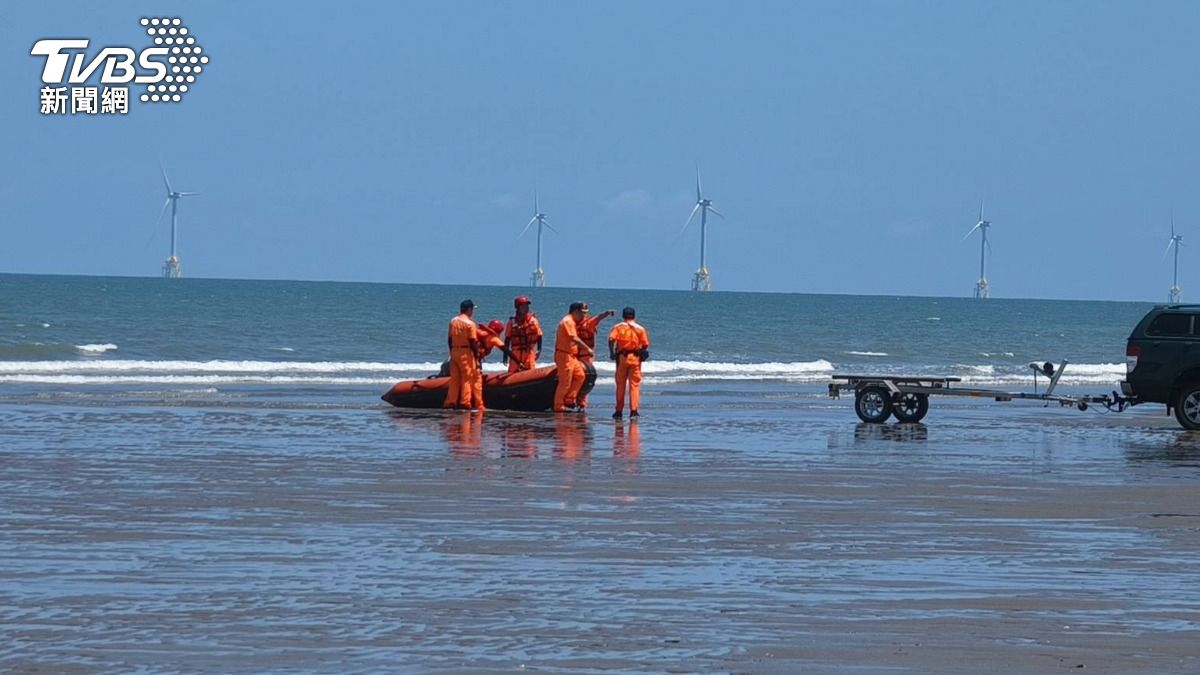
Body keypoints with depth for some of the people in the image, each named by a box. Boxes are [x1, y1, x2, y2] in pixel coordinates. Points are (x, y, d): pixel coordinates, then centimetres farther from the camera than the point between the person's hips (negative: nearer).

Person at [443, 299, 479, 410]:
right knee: (467, 378, 0)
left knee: (454, 378, 10)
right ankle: (465, 402, -2)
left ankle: (450, 402, 10)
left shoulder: (453, 321, 7)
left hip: (454, 351, 6)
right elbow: (472, 341, -13)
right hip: (466, 352, -6)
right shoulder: (470, 324, -11)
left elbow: (449, 339, 10)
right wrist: (476, 349, -2)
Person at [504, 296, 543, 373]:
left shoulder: (532, 320, -2)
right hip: (515, 353, 1)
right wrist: (505, 354, 3)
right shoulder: (512, 322, 1)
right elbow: (507, 338, 5)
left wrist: (539, 350, -10)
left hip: (529, 352, -1)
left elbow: (539, 336, -1)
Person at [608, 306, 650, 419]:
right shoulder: (640, 328, 7)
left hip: (622, 357, 0)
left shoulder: (618, 327, 5)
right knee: (635, 384, 2)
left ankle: (619, 410, 9)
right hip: (635, 358, 0)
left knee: (620, 385, 7)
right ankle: (633, 410, -6)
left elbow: (611, 339, -12)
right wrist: (643, 353, 16)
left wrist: (612, 352, -10)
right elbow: (645, 345, 1)